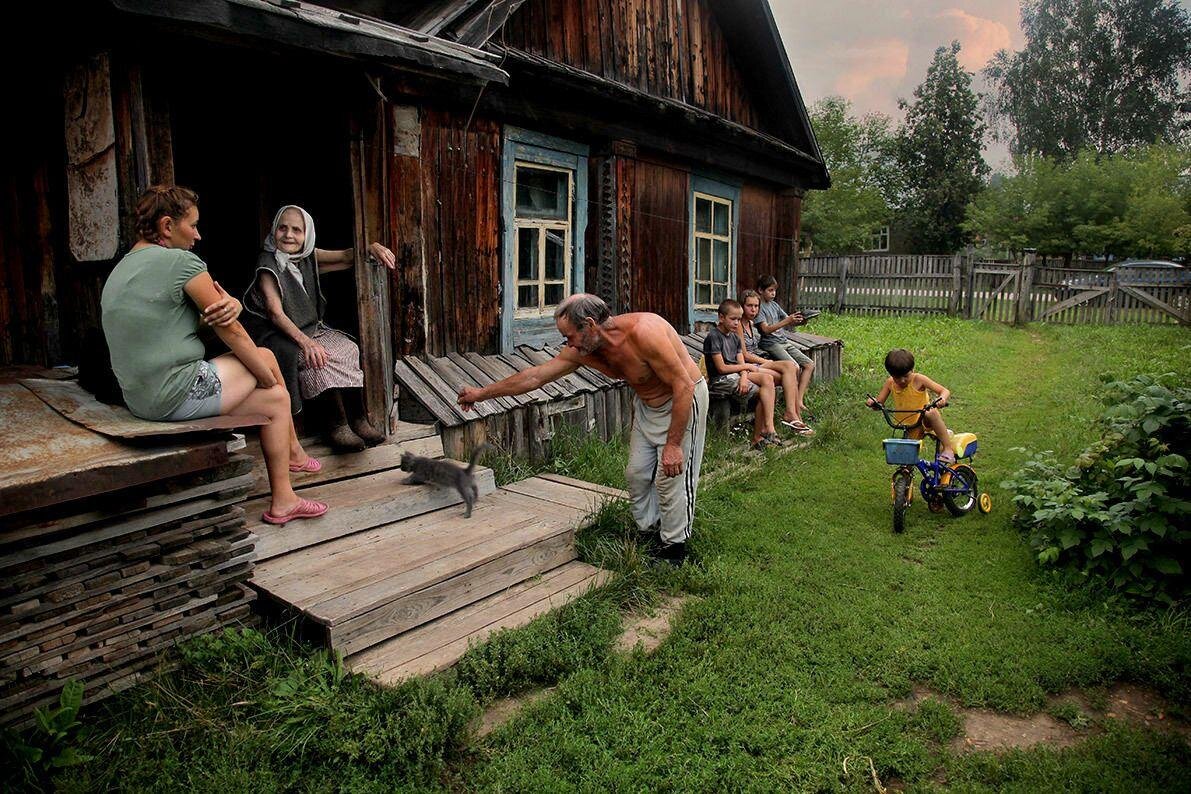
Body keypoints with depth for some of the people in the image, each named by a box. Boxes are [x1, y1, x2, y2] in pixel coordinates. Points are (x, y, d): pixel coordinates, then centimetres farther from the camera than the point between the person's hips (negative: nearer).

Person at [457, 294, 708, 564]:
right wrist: (482, 393, 2)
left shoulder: (643, 331, -35)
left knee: (670, 478, -5)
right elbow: (535, 375, -3)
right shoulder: (582, 350, -13)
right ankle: (650, 531, 28)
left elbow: (684, 385, -31)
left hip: (683, 400, -7)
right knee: (636, 473, 9)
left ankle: (674, 547, 13)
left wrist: (673, 444, -29)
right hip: (647, 405, 7)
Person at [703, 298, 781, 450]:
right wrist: (747, 366, -5)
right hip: (719, 380, -8)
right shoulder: (713, 337, -11)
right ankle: (758, 436, -13)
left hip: (736, 374, 8)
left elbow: (741, 363, 6)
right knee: (763, 393, -20)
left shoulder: (735, 337, 15)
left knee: (767, 379, -18)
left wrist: (744, 376, -18)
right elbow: (721, 368, -15)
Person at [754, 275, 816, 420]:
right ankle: (797, 408, -17)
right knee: (794, 367, -26)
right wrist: (787, 321, -27)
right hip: (771, 344, -9)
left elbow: (788, 321, 17)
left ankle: (799, 401, -6)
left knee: (810, 364, -2)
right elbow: (766, 329, -19)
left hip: (784, 341, 9)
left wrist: (798, 321, -6)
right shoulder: (759, 307, -8)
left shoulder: (774, 304, 17)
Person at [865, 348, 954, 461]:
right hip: (909, 428, 4)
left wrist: (942, 399, -40)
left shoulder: (919, 379, -15)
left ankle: (948, 449, -30)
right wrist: (872, 402, -23)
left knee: (931, 413, -38)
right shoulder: (890, 383, -4)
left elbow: (945, 391, -15)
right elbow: (879, 403, 2)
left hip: (925, 421, -4)